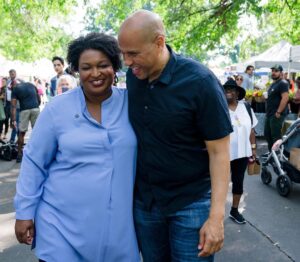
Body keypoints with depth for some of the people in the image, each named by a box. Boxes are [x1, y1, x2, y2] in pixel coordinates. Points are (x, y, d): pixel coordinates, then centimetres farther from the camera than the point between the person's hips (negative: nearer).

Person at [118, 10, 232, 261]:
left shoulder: (200, 82, -19)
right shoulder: (133, 76, -3)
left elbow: (219, 152, -16)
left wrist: (216, 216, -19)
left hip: (190, 203, -4)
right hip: (143, 200, 5)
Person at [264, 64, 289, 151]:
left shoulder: (283, 83, -11)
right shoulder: (273, 84, 19)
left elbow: (285, 98, -20)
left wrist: (278, 112, -22)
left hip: (276, 115, -10)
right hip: (269, 114, 10)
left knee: (276, 137, -6)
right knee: (267, 134, 14)